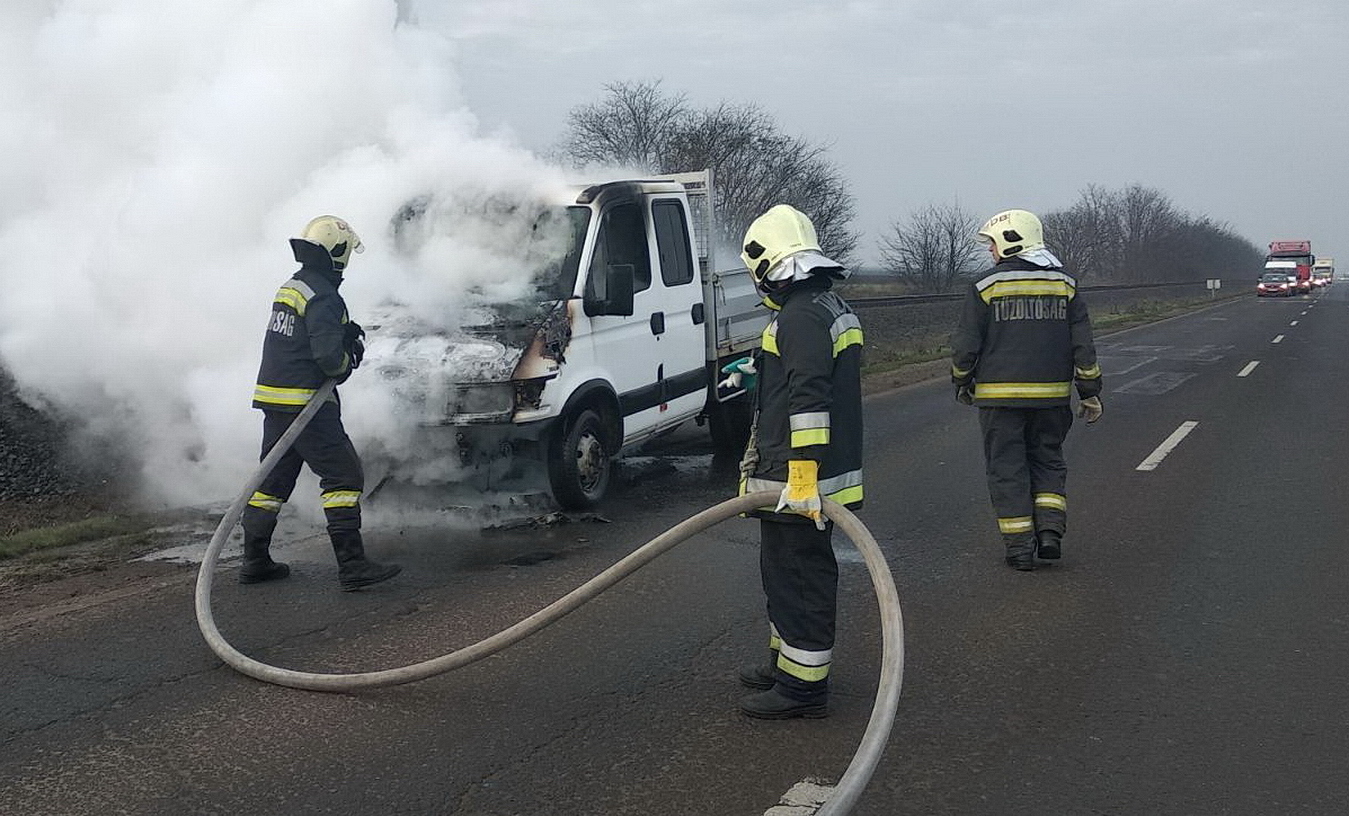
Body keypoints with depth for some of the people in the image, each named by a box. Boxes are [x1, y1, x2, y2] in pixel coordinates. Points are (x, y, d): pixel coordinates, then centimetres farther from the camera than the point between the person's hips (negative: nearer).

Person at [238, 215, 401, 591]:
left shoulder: (288, 289, 15)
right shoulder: (322, 297, -15)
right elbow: (327, 355, -23)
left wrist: (346, 333, 5)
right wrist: (346, 364, -2)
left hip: (273, 400, 9)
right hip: (306, 403, -9)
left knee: (273, 478, 16)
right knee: (343, 476, -7)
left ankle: (255, 561, 23)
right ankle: (352, 565, -10)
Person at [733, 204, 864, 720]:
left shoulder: (801, 317, -18)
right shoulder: (830, 307, 16)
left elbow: (809, 402, -26)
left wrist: (802, 478, -28)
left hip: (797, 483, -11)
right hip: (801, 479, 11)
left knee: (799, 578, -2)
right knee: (787, 574, 21)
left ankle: (803, 687, 6)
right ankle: (785, 662, 35)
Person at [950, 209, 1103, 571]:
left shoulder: (986, 286, -5)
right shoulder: (1065, 284, 6)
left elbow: (966, 345, -4)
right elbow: (1083, 345, 5)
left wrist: (962, 385, 12)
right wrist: (1090, 393, 11)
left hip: (999, 395, -3)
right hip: (1051, 396, 3)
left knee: (1007, 468, 5)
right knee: (1047, 461, 18)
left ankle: (1020, 548, 6)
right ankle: (1050, 530, 5)